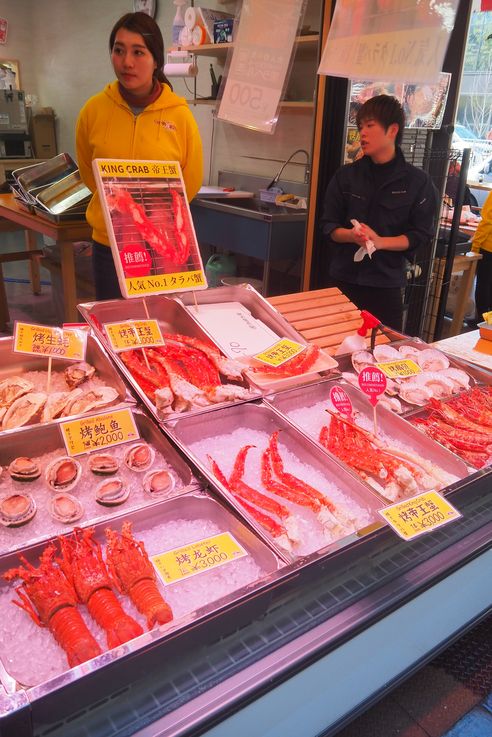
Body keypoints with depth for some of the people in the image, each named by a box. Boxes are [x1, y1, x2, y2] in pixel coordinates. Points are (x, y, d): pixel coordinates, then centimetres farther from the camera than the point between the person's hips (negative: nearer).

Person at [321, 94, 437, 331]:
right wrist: (352, 235, -17)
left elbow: (420, 235, -4)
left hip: (386, 284, -2)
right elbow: (329, 226, 4)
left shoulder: (418, 182, -3)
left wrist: (380, 241, -19)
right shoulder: (346, 175, 3)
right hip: (343, 279, 2)